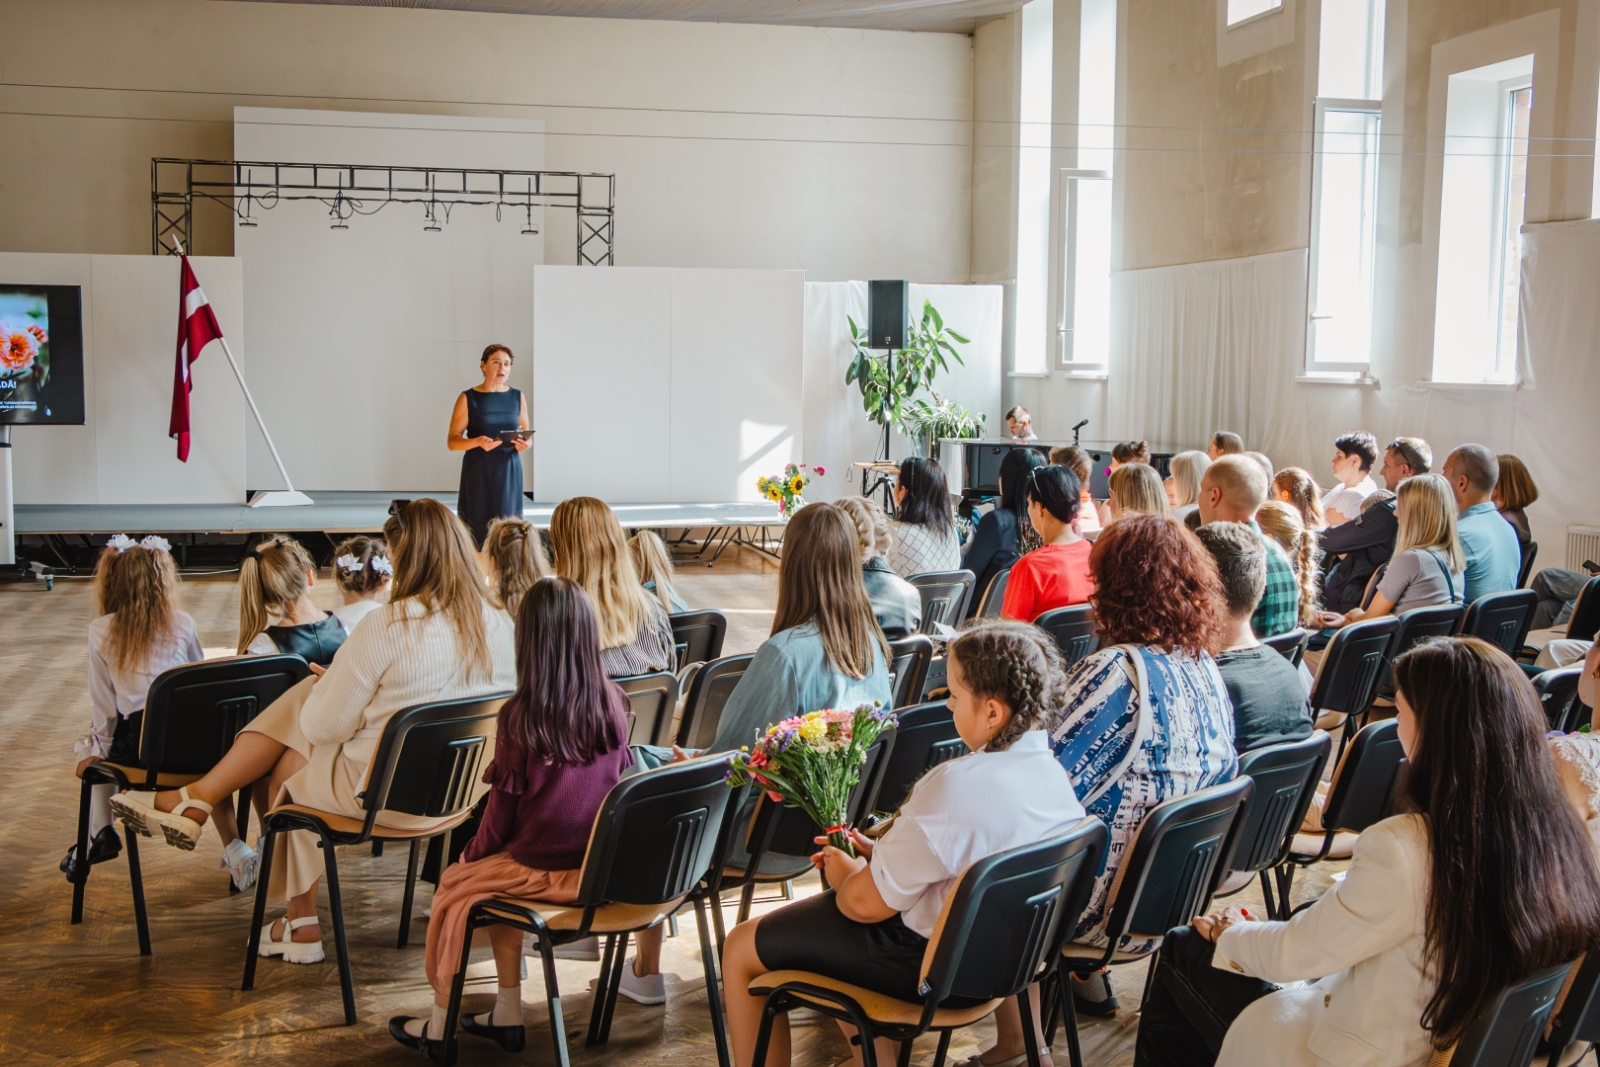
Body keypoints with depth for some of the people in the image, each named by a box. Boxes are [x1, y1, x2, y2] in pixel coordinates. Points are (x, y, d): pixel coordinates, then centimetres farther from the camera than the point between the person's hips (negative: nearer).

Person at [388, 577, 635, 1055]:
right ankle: (507, 1015, 31)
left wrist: (474, 852, 10)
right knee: (494, 877, 28)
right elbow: (621, 780, 6)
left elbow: (504, 805, -9)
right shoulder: (613, 702, -6)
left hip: (542, 870, -5)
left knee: (455, 885, 21)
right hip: (603, 864, 5)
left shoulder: (521, 714, -18)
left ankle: (439, 1026, 30)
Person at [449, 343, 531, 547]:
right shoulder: (468, 398, -3)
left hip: (509, 472, 3)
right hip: (478, 473, -2)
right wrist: (478, 441, -23)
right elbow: (452, 441, -4)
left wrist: (525, 444, -11)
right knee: (477, 529, -5)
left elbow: (527, 437, 13)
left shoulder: (518, 397, 6)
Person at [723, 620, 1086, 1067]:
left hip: (929, 965, -8)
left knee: (741, 949, 8)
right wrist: (882, 854, 6)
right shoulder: (1053, 773, -6)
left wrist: (844, 873, -2)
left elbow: (866, 903, -23)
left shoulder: (958, 786, -32)